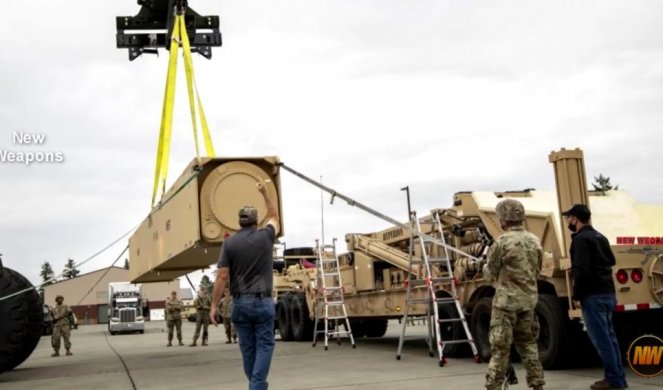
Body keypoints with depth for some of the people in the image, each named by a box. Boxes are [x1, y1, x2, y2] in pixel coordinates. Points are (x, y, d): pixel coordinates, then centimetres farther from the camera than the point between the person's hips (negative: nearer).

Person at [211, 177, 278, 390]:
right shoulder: (265, 237, 1)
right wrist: (265, 193, 31)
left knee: (248, 348, 11)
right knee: (264, 345, 1)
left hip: (240, 302, 1)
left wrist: (214, 305, -1)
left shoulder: (229, 243, -1)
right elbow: (274, 218, 24)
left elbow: (222, 276, -6)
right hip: (263, 301, -1)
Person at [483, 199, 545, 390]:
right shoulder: (535, 241, 6)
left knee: (500, 347, -1)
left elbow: (490, 275, -7)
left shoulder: (502, 242, -15)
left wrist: (487, 266, 15)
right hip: (529, 299, 6)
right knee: (528, 344, 17)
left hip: (506, 300, -6)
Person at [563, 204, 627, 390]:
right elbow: (611, 261, 25)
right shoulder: (600, 237, 17)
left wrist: (577, 295, -14)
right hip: (608, 293, 10)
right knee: (608, 335, 13)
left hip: (593, 296, -10)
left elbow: (581, 270, -20)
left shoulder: (581, 239, -13)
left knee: (600, 338, -4)